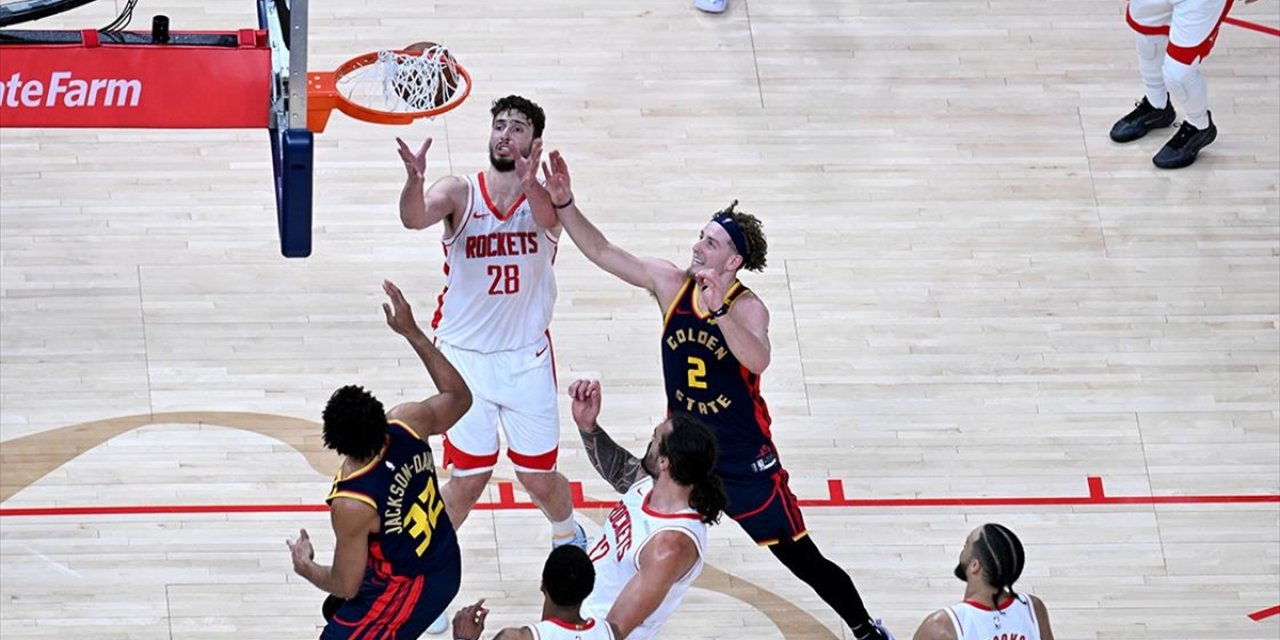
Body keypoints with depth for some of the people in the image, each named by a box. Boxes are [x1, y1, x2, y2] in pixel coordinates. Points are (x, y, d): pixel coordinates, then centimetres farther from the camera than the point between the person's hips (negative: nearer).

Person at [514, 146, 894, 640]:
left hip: (745, 462, -4)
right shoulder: (670, 284, -7)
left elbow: (758, 360, -40)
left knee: (804, 561, 3)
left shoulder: (748, 308, -20)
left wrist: (718, 310, -52)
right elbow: (603, 252, -8)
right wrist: (563, 205, -20)